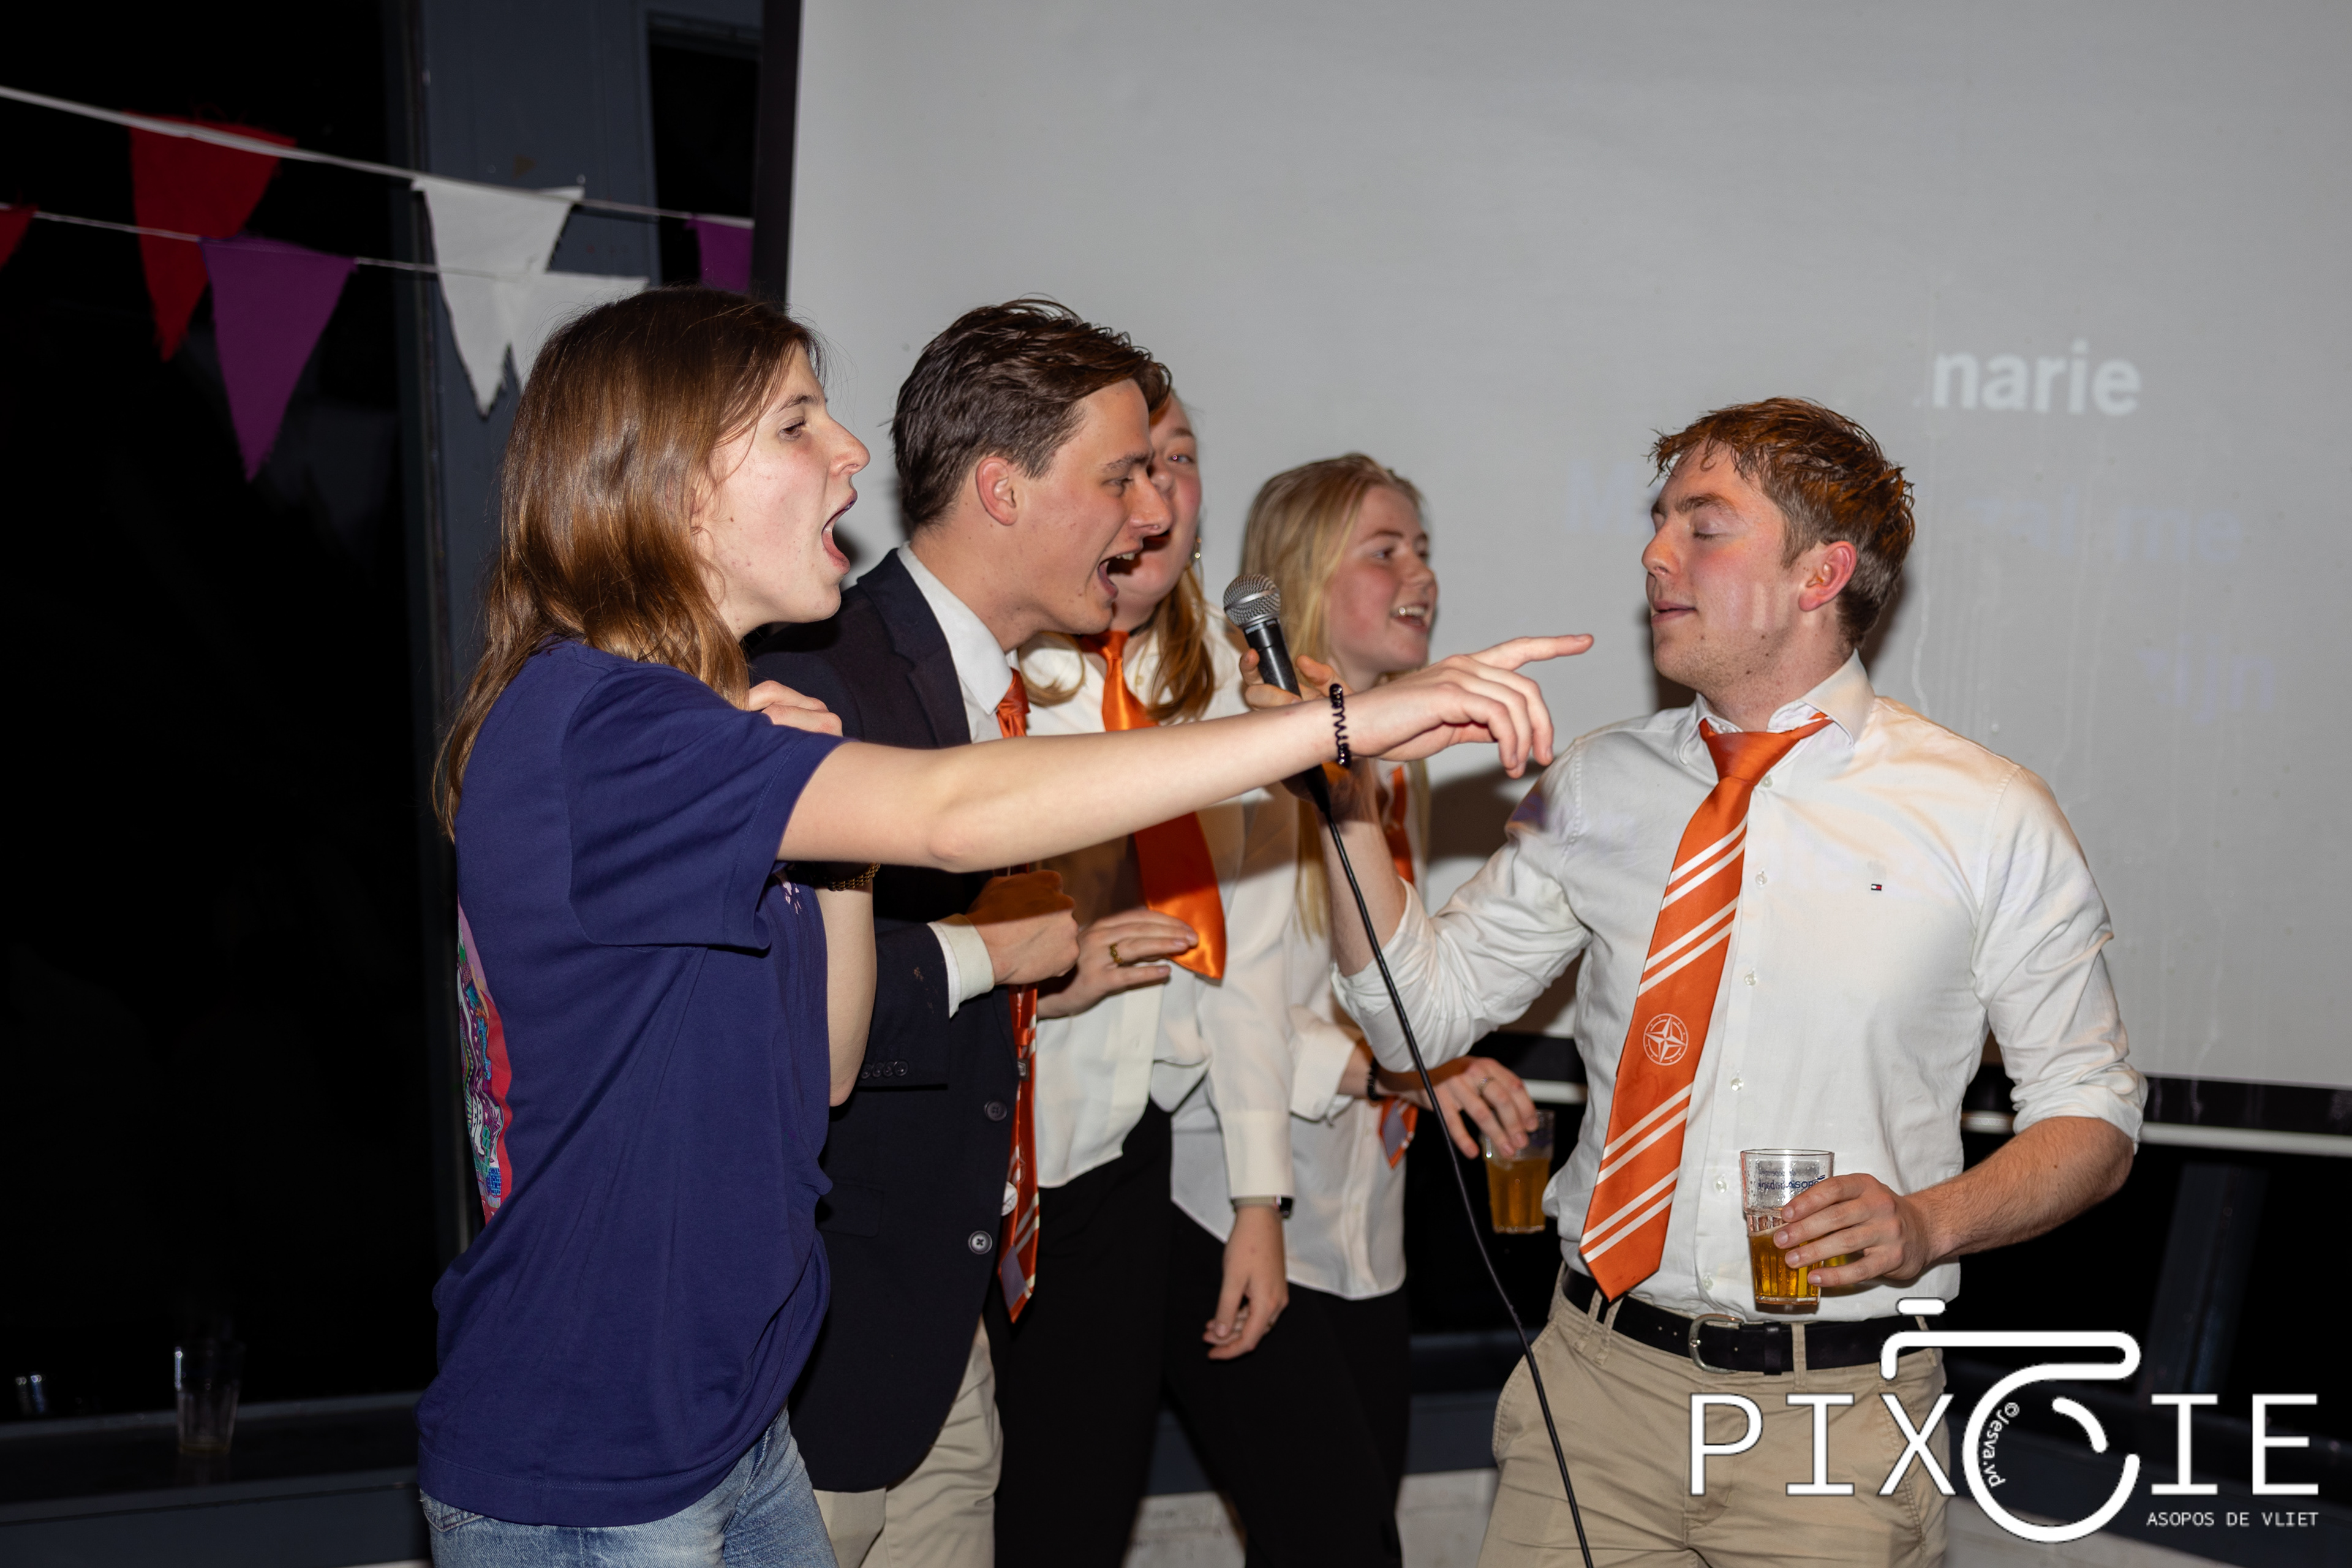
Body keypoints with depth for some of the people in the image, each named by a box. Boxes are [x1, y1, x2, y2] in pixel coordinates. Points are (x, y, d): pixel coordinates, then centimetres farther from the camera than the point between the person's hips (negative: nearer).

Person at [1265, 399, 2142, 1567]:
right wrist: (1352, 797, -8)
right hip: (1593, 1382, 2)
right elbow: (1424, 1010, 4)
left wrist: (1930, 1222, -16)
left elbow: (2093, 1119, 2)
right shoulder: (1595, 790, 4)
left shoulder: (1990, 819, -4)